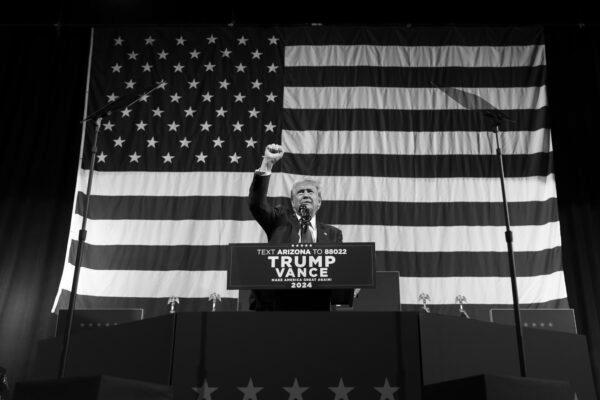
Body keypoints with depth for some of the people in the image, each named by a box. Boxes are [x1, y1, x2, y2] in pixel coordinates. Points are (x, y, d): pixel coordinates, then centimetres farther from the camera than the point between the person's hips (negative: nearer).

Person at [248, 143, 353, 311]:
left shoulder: (332, 234, 19)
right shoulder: (280, 219, 16)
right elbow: (256, 203, 0)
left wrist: (341, 306, -6)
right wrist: (267, 163, -8)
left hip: (315, 305, 1)